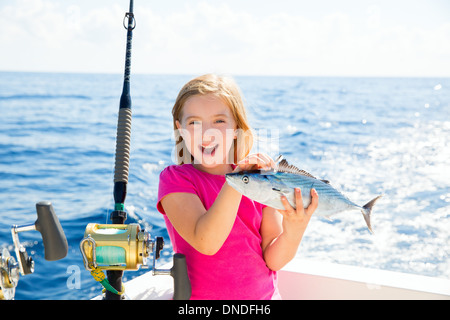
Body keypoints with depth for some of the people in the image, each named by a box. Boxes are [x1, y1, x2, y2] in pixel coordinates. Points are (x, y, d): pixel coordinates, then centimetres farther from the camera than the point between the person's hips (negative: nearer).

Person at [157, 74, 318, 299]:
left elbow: (273, 260, -2)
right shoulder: (175, 178, -5)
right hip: (200, 295, -2)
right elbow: (206, 242, -19)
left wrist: (294, 232, -20)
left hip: (263, 295, 2)